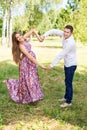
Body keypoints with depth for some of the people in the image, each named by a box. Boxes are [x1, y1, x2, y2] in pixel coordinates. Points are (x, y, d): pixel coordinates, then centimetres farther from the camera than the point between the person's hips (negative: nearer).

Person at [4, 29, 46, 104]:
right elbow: (29, 57, -29)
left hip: (32, 62, 8)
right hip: (26, 63, -8)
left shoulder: (24, 38, -7)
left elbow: (33, 30, 2)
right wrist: (40, 65, -30)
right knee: (27, 79, 1)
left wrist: (39, 38, -11)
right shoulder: (21, 46, -25)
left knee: (32, 78, 15)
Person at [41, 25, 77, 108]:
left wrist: (51, 65, -24)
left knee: (68, 83, -2)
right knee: (67, 82, 20)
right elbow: (54, 31, -1)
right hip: (66, 63, 9)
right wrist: (44, 35, -19)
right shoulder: (64, 35, -7)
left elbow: (61, 55, -28)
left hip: (71, 65, -9)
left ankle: (68, 102, 10)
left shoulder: (70, 43, -30)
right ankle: (66, 97, 36)